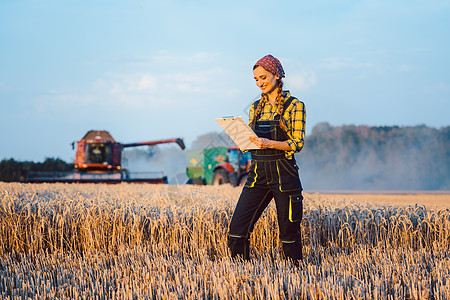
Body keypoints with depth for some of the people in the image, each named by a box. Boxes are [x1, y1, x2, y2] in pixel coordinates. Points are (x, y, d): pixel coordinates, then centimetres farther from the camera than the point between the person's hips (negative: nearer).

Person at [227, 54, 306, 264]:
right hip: (257, 173, 5)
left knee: (288, 231, 2)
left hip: (283, 174, -5)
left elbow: (297, 143, -8)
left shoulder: (294, 106, -1)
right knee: (237, 228, -4)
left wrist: (270, 143, -23)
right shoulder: (256, 107, 16)